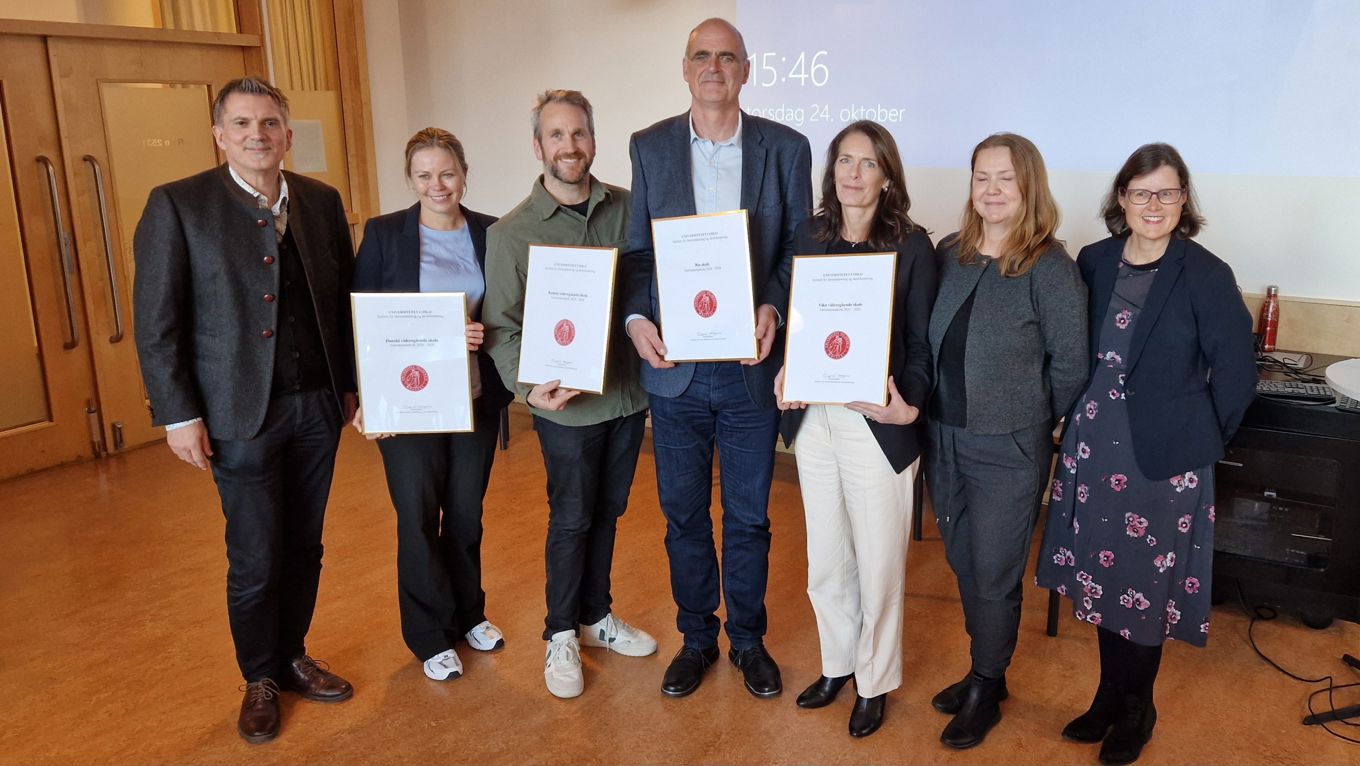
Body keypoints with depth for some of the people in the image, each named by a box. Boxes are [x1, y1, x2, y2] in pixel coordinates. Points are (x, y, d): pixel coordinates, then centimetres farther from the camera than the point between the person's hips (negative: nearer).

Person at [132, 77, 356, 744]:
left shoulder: (321, 202, 6)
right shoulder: (177, 206, -6)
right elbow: (156, 322, -6)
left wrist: (351, 384, 10)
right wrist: (177, 415, -9)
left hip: (318, 406, 4)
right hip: (241, 413, -4)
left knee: (303, 546, 14)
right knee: (255, 559, 6)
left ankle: (292, 657, 34)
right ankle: (260, 680, 27)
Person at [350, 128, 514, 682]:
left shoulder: (490, 234, 3)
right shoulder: (383, 235, -3)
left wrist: (483, 335, -16)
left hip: (475, 399, 2)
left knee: (467, 512, 14)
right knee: (418, 516, 5)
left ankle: (469, 615, 34)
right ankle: (431, 636, 22)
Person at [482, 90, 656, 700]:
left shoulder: (627, 209, 0)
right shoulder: (511, 233, -8)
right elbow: (502, 328, -8)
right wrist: (529, 387, -22)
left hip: (628, 392, 3)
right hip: (568, 402, -3)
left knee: (607, 511, 17)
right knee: (571, 519, 8)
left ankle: (596, 615, 37)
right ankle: (561, 635, 27)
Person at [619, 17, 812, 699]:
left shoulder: (786, 148, 1)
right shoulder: (649, 146, 4)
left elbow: (799, 246, 2)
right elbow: (637, 248, 4)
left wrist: (774, 308, -15)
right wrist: (637, 317, -13)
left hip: (750, 364, -1)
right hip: (675, 365, 1)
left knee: (748, 515, 12)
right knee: (683, 512, 13)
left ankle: (747, 638, 32)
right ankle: (696, 636, 32)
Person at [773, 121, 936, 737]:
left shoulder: (911, 245, -8)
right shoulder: (810, 234, 4)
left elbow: (922, 342, -6)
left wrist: (909, 405, -21)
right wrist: (785, 373, -7)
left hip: (877, 426, -4)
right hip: (814, 420, 4)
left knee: (878, 564, 10)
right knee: (825, 560, 17)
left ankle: (875, 682, 31)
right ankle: (837, 663, 39)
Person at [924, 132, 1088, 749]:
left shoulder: (1050, 269, -13)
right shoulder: (949, 253, 3)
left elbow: (1071, 366, -9)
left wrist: (1029, 421, -2)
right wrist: (924, 405, 5)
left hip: (1008, 449, -5)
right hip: (944, 437, 5)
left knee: (993, 575, 8)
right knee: (963, 562, 18)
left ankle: (985, 692, 28)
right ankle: (985, 669, 38)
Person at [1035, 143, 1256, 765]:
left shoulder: (1206, 275, -10)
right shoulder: (1093, 263, 2)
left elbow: (1236, 374, -5)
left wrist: (1200, 440, 1)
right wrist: (1080, 420, 9)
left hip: (1163, 456, -4)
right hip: (1094, 447, 4)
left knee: (1147, 588, 8)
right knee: (1102, 576, 14)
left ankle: (1136, 710, 30)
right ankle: (1109, 697, 34)